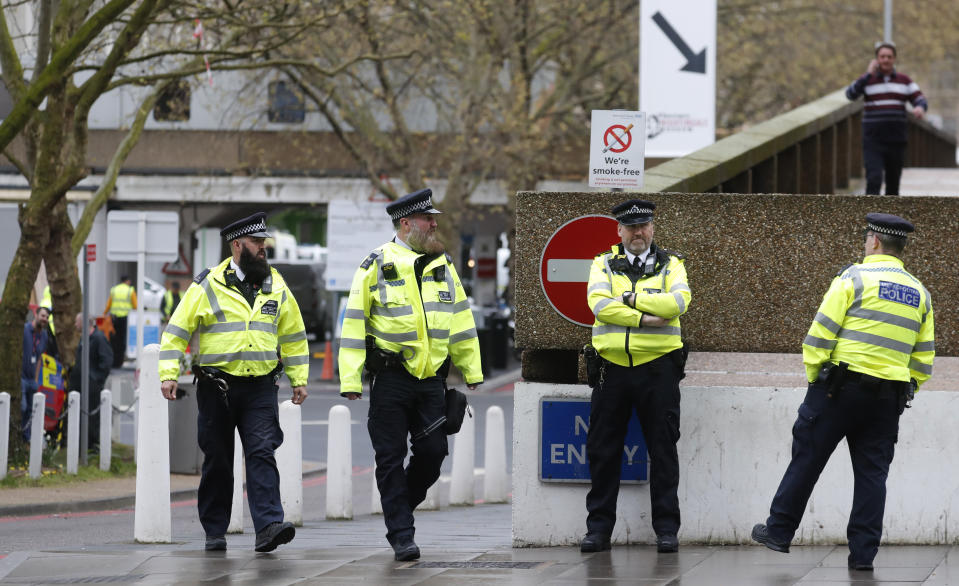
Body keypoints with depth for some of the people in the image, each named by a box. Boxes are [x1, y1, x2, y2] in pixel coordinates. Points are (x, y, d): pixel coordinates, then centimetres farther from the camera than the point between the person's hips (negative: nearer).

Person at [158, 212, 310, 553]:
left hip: (260, 388, 2)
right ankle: (215, 532, 15)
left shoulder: (276, 287, 10)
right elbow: (177, 331, 0)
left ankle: (267, 527, -21)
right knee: (217, 461, 6)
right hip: (216, 387, -1)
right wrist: (168, 374, -9)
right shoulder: (207, 287, -1)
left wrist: (299, 379, 12)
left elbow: (293, 336, 17)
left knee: (262, 453, -12)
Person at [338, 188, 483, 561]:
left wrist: (471, 371, 14)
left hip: (431, 377, 4)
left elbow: (461, 319, 16)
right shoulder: (377, 265, -5)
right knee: (391, 458, -2)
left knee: (433, 452, 1)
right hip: (391, 379, -4)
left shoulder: (443, 265, 10)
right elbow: (354, 323, -5)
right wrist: (350, 381, -10)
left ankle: (400, 507, 25)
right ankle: (401, 536, 3)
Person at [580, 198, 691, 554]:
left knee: (663, 450, 1)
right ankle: (599, 527, 11)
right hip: (612, 367, 1)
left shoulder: (671, 265, 8)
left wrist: (629, 298, -11)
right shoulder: (603, 265, 9)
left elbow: (678, 301, -12)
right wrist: (645, 317, -16)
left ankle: (666, 528, 6)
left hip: (658, 368, -1)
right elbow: (599, 304, -10)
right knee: (603, 451, 4)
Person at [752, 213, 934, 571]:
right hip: (888, 399, 4)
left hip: (842, 384, -4)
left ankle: (778, 531, 14)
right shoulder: (919, 293, 12)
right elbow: (923, 358, 12)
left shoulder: (854, 277, -5)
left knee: (807, 459, 6)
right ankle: (863, 553, 4)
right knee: (872, 473, 6)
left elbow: (821, 333, -9)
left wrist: (814, 378, 2)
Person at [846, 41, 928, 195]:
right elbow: (851, 94, -17)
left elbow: (921, 101, 0)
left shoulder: (904, 81, 7)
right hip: (873, 142, -3)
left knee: (893, 183, 10)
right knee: (874, 180, -19)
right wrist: (869, 73, -19)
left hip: (896, 141, 3)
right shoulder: (867, 80, 0)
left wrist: (920, 108, -25)